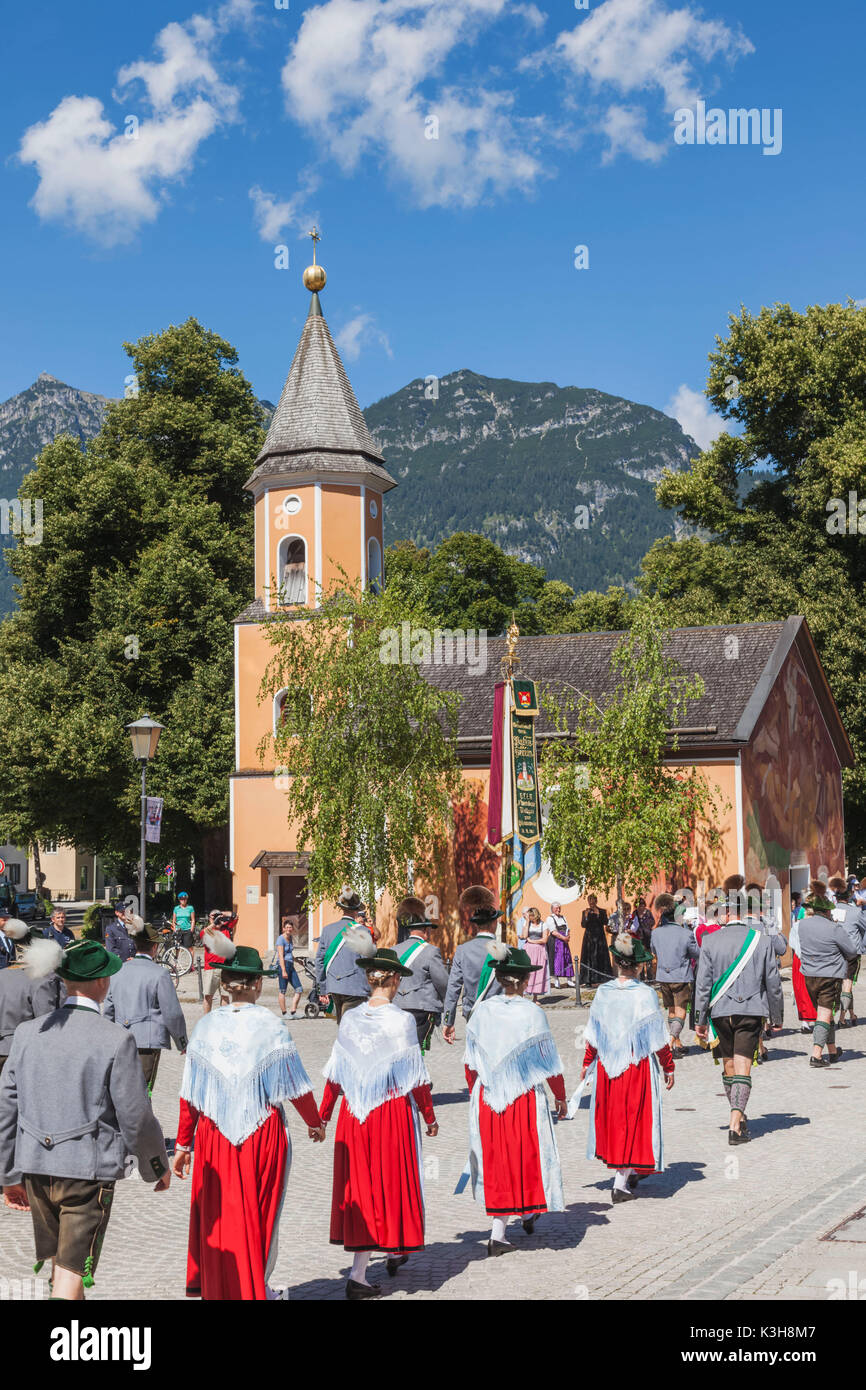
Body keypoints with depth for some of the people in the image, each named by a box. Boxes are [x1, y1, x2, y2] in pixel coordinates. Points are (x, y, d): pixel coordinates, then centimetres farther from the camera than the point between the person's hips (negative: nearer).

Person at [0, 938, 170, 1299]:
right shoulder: (116, 1040, -14)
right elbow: (135, 1118, -10)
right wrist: (159, 1167, 7)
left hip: (35, 1166, 6)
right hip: (89, 1170, -5)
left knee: (61, 1266, 22)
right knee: (71, 1273, 1)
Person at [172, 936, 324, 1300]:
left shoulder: (205, 1027, -3)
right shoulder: (271, 1027, -9)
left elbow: (189, 1095, -1)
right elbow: (297, 1087, -4)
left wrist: (182, 1145, 8)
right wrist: (315, 1123, 13)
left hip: (214, 1134, 2)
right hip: (264, 1131, -2)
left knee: (217, 1216, 13)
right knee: (261, 1213, 14)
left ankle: (216, 1289, 19)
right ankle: (256, 1289, 24)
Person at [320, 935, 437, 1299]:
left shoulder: (350, 1019, 0)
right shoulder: (401, 1020, -11)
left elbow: (335, 1073, 4)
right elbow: (415, 1076, -8)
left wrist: (323, 1116, 14)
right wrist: (430, 1117, 4)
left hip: (354, 1115, 4)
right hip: (394, 1110, -4)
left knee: (359, 1185, 14)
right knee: (389, 1183, 7)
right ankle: (357, 1275, 11)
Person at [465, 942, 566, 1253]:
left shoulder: (481, 1011, -3)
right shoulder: (532, 1015, -12)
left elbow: (470, 1061, 5)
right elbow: (549, 1064, -5)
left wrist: (474, 1093, 20)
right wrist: (560, 1097, 9)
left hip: (486, 1098, 3)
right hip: (524, 1099, -3)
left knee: (494, 1158, 13)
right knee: (525, 1156, 14)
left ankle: (499, 1230, 18)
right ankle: (527, 1213, 22)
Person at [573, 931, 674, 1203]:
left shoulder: (603, 992, -4)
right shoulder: (645, 994, -13)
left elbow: (593, 1035, 3)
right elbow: (658, 1038, -8)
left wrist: (586, 1065, 15)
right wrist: (668, 1067, 4)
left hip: (607, 1065, 3)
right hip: (638, 1065, -3)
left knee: (612, 1117, 18)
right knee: (633, 1119, 5)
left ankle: (627, 1172, 30)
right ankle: (621, 1183, 3)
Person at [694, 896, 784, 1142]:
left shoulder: (710, 941, -3)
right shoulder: (762, 940, -1)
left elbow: (703, 982, -3)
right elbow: (773, 982, 3)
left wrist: (700, 1019, 3)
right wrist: (776, 1018, 13)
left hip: (721, 1011, 1)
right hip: (751, 1011, -1)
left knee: (729, 1067, 15)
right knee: (743, 1069, -3)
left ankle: (739, 1119, 28)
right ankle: (735, 1125, -14)